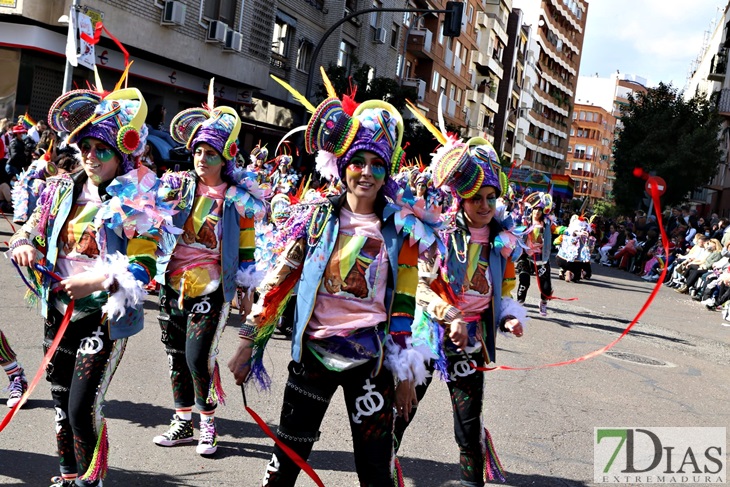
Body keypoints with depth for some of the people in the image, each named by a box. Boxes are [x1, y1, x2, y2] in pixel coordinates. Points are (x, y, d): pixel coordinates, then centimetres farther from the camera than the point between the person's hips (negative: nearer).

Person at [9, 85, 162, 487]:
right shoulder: (62, 190, 6)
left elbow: (142, 265, -18)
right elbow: (29, 230, 14)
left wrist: (96, 281, -31)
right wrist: (24, 246, -9)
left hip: (104, 315, -6)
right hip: (59, 309, 7)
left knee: (83, 406, -7)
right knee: (61, 400, 18)